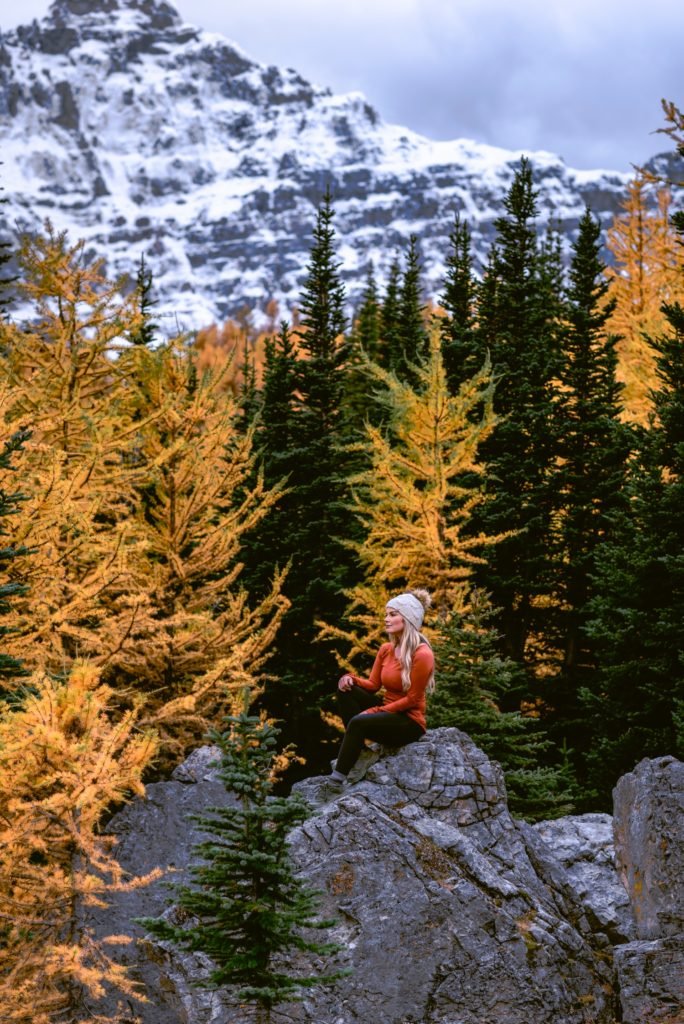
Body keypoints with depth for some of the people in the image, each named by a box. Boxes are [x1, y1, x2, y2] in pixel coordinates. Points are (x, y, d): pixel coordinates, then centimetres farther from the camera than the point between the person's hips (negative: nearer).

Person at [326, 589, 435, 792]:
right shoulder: (386, 649, 4)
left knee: (358, 722, -31)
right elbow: (373, 685, 9)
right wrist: (352, 679, -12)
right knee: (346, 688, -10)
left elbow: (412, 699, -18)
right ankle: (355, 747, -13)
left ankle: (338, 779, -24)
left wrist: (375, 711, -20)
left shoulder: (422, 655, -20)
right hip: (387, 711, 8)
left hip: (410, 722, -8)